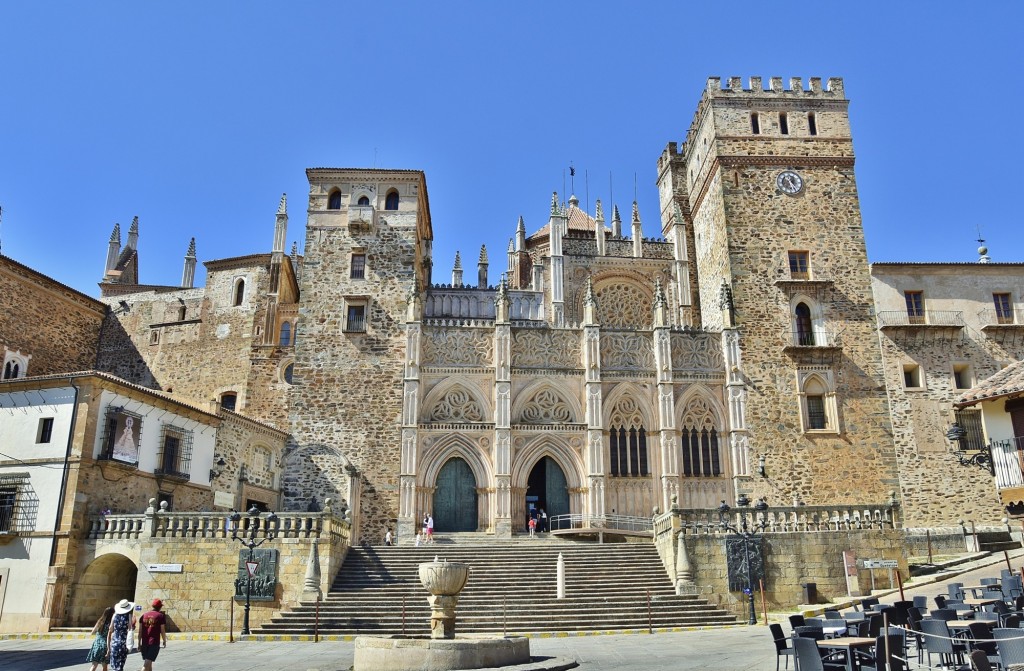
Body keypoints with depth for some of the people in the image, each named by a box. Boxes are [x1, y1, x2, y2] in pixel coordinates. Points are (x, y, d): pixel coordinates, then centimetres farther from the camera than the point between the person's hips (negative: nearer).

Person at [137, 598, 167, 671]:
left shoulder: (144, 615, 10)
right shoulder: (161, 616, -3)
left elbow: (140, 631, 7)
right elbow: (162, 631, -3)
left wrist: (139, 643, 12)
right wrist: (164, 641, 12)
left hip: (144, 643, 5)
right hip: (154, 643, -5)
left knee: (148, 662, 18)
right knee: (147, 663, -9)